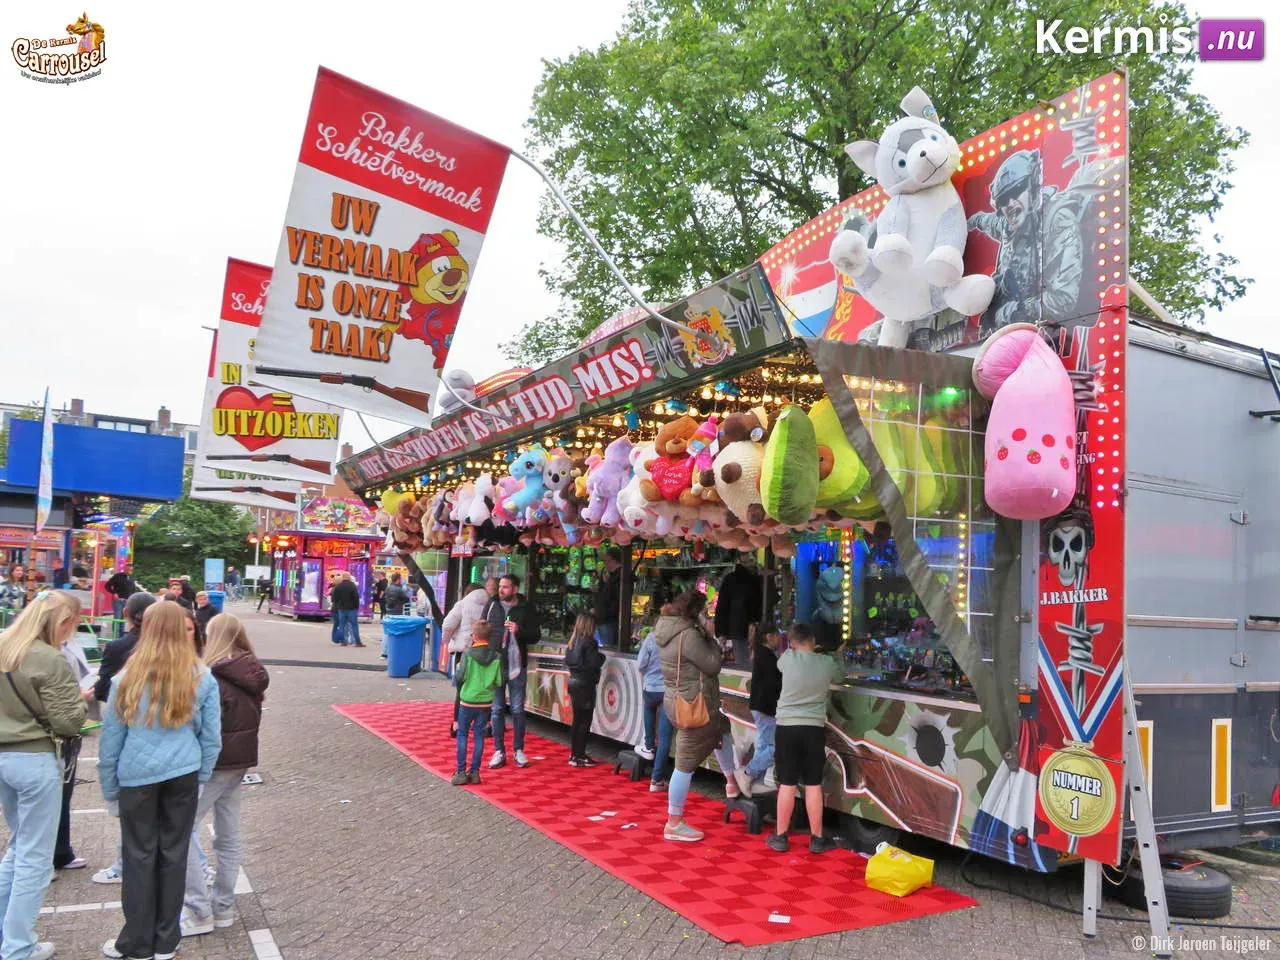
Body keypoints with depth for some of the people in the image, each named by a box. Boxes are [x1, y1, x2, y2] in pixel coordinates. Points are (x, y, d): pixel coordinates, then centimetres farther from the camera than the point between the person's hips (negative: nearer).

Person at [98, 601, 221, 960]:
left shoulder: (128, 678, -6)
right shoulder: (202, 678, -2)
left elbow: (110, 739, 0)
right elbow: (212, 737, 2)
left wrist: (109, 787, 11)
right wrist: (200, 778, 13)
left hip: (138, 776, -1)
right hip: (183, 774, 1)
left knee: (140, 857, 10)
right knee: (174, 854, 10)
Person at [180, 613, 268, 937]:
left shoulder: (215, 678, -19)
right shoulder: (253, 675, 6)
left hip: (216, 761, -8)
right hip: (242, 758, 8)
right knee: (228, 835, 14)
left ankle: (199, 912, 2)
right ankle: (223, 906, 23)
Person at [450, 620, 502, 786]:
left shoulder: (468, 654, -13)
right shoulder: (497, 656, -5)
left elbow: (460, 677, -13)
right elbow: (499, 681, -4)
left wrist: (456, 672, 9)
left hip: (468, 701, -3)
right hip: (486, 702, 3)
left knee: (462, 734, 9)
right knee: (479, 735, 11)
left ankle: (461, 772, 6)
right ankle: (475, 772, 12)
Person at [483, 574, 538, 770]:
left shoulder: (526, 609, -1)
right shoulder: (491, 606, 4)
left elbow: (535, 636, -1)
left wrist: (519, 631, -20)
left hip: (516, 665, -1)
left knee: (518, 710, 5)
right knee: (497, 709, 6)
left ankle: (519, 750, 17)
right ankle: (499, 751, 15)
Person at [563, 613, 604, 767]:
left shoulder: (573, 641, 7)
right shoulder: (589, 642, -16)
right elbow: (594, 663, -22)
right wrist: (602, 656, -1)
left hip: (574, 681, 8)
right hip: (585, 684, -8)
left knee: (577, 720, 16)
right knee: (585, 721, -1)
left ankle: (574, 754, 22)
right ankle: (579, 756, 1)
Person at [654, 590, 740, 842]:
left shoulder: (666, 630, 6)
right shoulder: (688, 635, -23)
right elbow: (713, 665, -17)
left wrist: (705, 637, 5)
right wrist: (712, 639, -5)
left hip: (675, 701, 10)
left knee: (722, 727, 30)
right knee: (686, 764, -1)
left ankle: (731, 782, 39)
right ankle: (674, 824, 8)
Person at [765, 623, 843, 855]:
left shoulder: (787, 658, -5)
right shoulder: (827, 663, -3)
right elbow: (840, 676, 19)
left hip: (787, 726, 0)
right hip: (814, 728, 0)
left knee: (787, 784, 6)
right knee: (813, 785, 8)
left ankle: (780, 837, 15)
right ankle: (817, 838, 17)